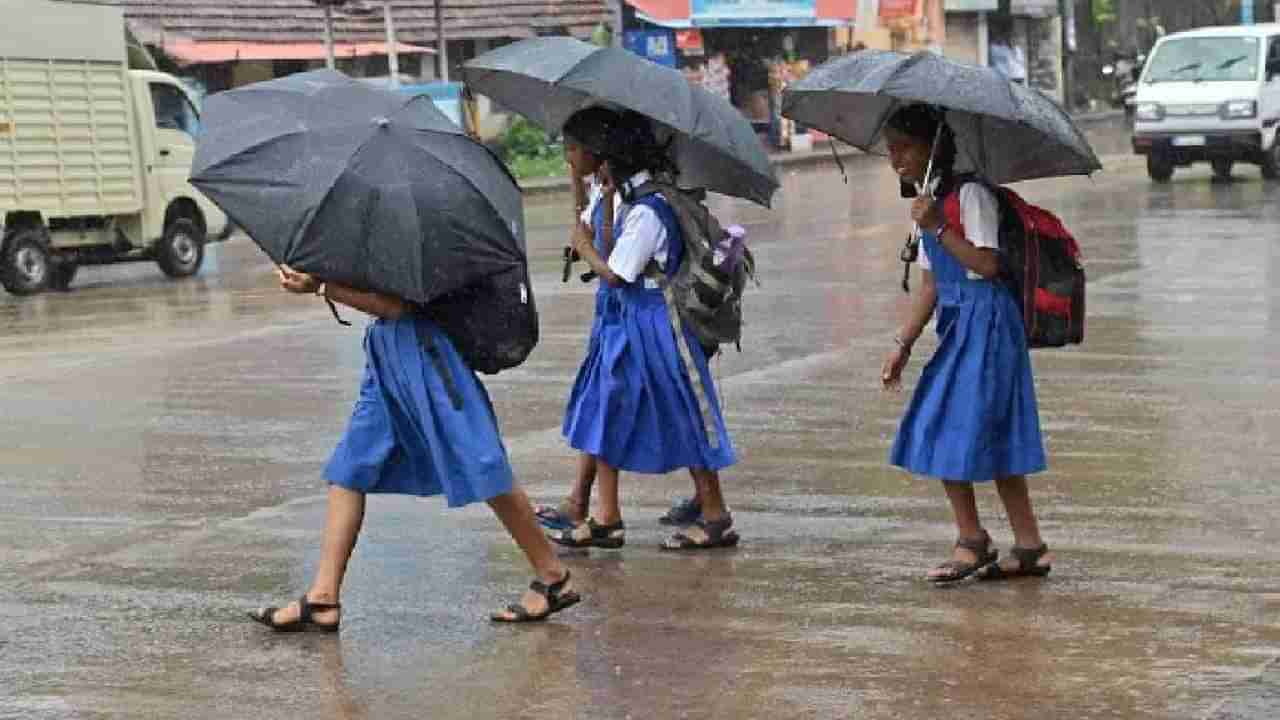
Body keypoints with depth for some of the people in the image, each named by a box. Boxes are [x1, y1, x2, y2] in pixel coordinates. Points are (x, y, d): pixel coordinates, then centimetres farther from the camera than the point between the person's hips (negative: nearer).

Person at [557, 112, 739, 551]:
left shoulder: (647, 210, -21)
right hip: (622, 324, 10)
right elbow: (612, 255, 5)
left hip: (649, 326, -10)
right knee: (604, 416, 10)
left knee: (682, 422, -1)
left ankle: (716, 519, 9)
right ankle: (606, 519, 15)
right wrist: (607, 201, 0)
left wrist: (585, 248, -3)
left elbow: (614, 274, -19)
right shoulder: (630, 199, 8)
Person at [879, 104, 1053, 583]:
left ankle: (972, 540, 3)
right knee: (994, 437, 9)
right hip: (957, 323, 9)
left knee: (949, 431, -9)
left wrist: (938, 228, -23)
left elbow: (987, 264, -22)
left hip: (984, 321, -9)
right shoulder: (931, 199, 15)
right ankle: (1030, 547, 13)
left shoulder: (970, 194, -12)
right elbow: (930, 284, 16)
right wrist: (903, 344, 12)